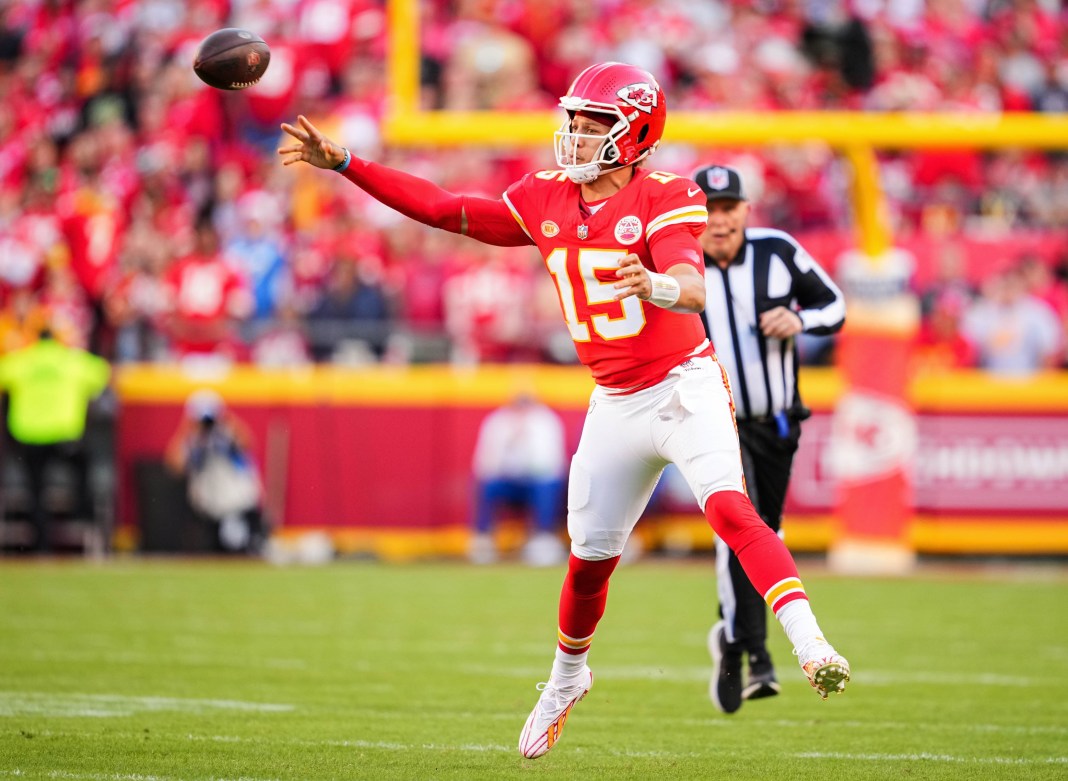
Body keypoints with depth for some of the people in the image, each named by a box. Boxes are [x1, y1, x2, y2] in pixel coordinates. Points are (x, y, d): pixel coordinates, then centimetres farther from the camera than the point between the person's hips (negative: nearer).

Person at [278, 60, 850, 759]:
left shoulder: (665, 199, -14)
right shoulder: (544, 201, 4)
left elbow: (694, 288, -30)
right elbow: (443, 209, 8)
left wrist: (654, 286, -54)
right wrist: (343, 164, 4)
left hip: (685, 386, -5)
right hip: (616, 406, 5)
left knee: (730, 509, -28)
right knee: (591, 556, 12)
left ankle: (810, 644, -36)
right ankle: (567, 679, 37)